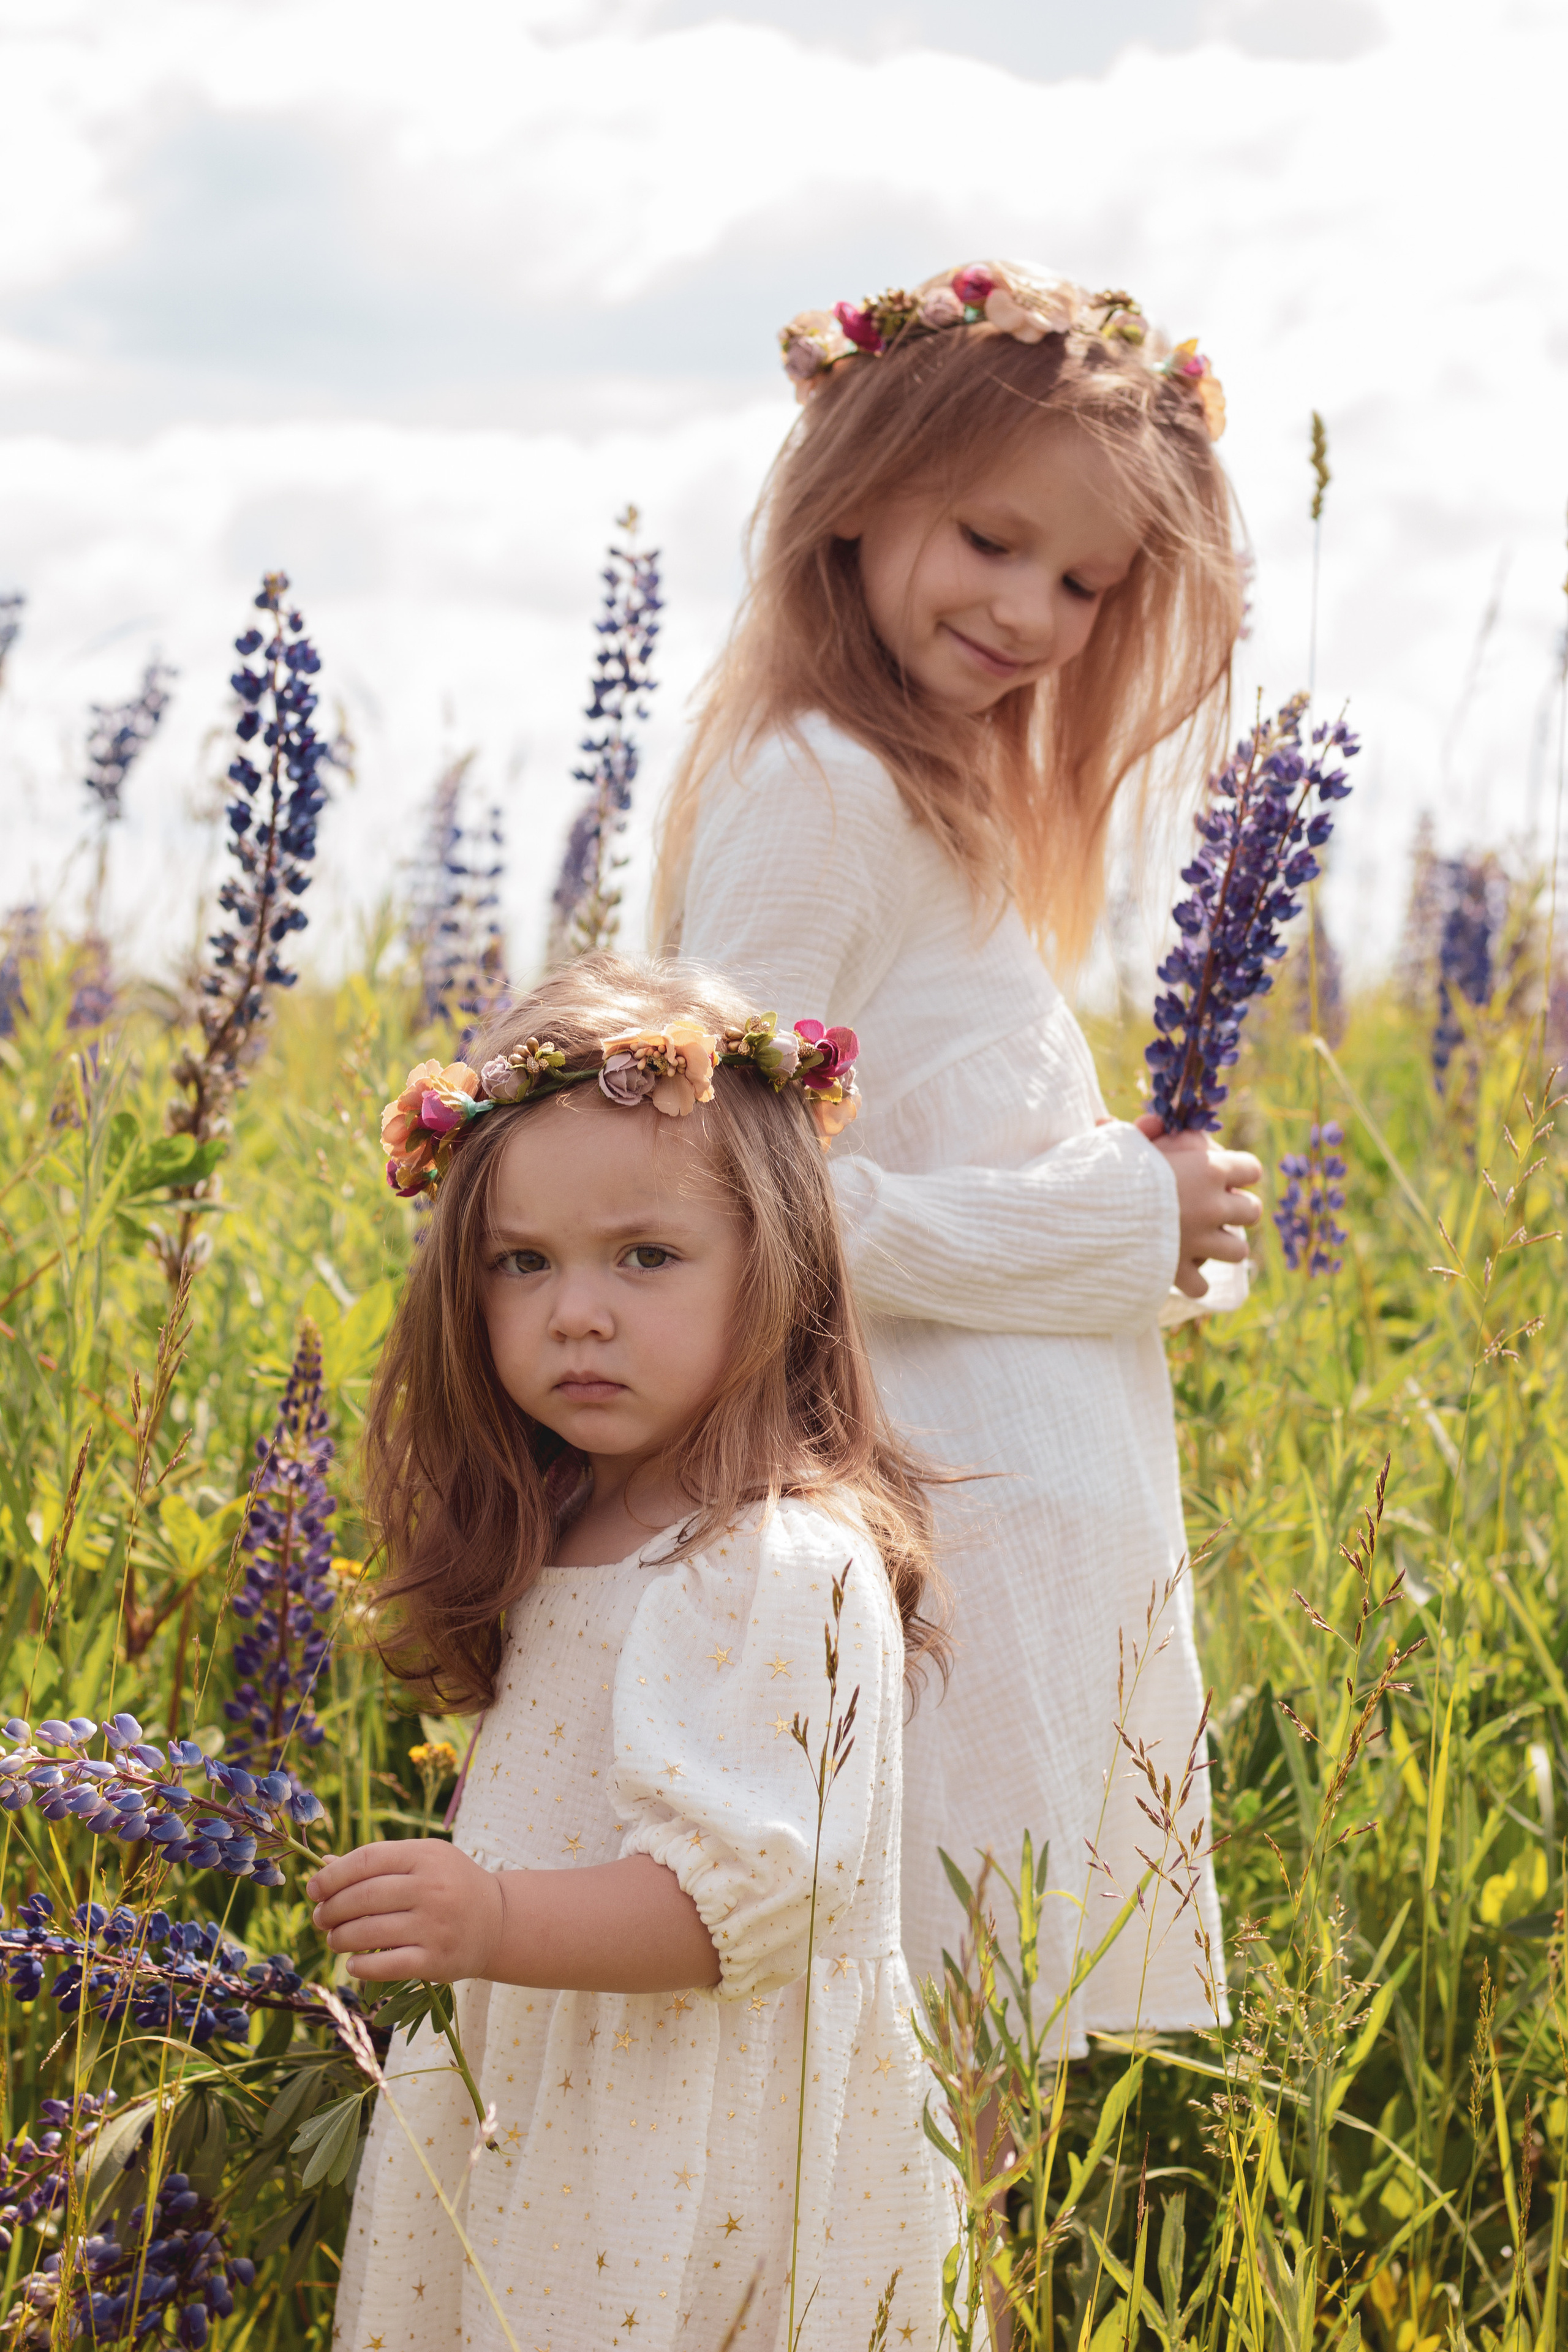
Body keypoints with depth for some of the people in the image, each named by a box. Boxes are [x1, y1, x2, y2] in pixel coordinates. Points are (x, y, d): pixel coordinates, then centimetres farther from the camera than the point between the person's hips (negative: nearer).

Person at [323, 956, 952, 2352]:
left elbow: (744, 1893, -28)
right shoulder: (571, 1532, 9)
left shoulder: (783, 1570, -20)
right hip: (548, 2129, 9)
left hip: (697, 2177, -8)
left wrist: (500, 1921, -38)